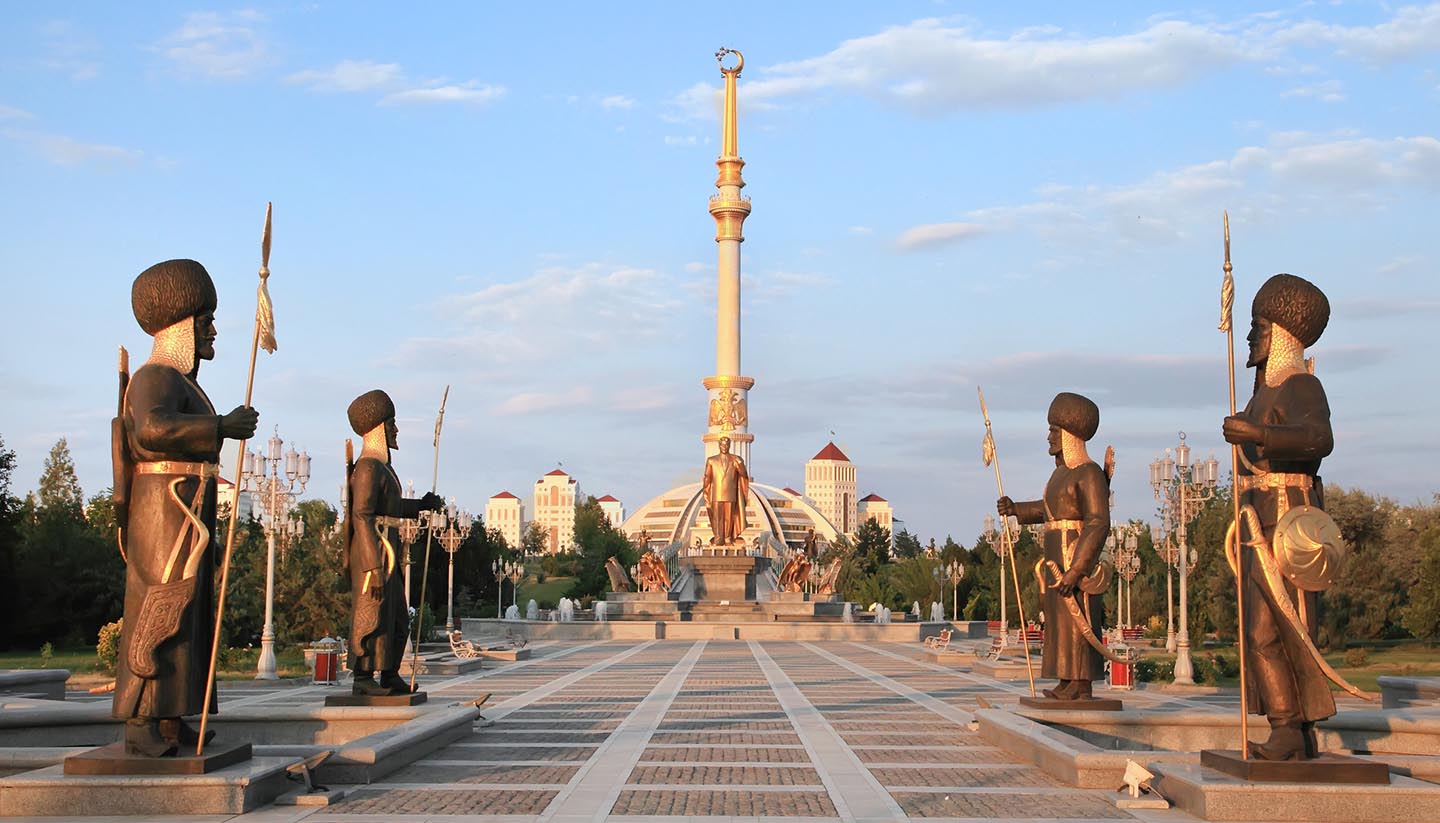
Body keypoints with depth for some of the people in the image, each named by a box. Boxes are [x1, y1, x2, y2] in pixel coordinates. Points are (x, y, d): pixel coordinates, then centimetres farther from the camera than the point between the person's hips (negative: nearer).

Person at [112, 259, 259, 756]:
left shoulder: (180, 382, 20)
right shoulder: (155, 377, -12)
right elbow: (153, 431, -33)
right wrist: (224, 427, -26)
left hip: (186, 518, 10)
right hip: (166, 513, -10)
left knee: (185, 617, 10)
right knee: (159, 618, -12)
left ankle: (169, 722, 14)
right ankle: (141, 728, -11)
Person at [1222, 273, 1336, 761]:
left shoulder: (1301, 388, -11)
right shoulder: (1267, 391, 18)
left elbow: (1319, 440, -32)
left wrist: (1255, 433, -46)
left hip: (1287, 524, -10)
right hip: (1263, 527, 10)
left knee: (1284, 629, -9)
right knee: (1262, 631, 6)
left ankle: (1295, 735, -5)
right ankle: (1289, 732, 10)